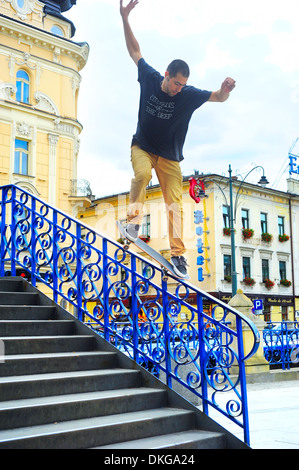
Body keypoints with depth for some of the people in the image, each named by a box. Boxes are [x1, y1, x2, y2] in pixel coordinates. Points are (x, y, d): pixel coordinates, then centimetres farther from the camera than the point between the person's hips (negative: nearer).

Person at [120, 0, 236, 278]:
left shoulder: (189, 95, -11)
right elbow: (135, 51, 0)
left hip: (169, 156, 0)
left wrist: (225, 90, -36)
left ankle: (177, 253, -6)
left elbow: (218, 98, -11)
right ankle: (134, 217, -19)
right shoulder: (150, 78, -9)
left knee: (175, 203, -8)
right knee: (143, 173, -35)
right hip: (142, 147, 0)